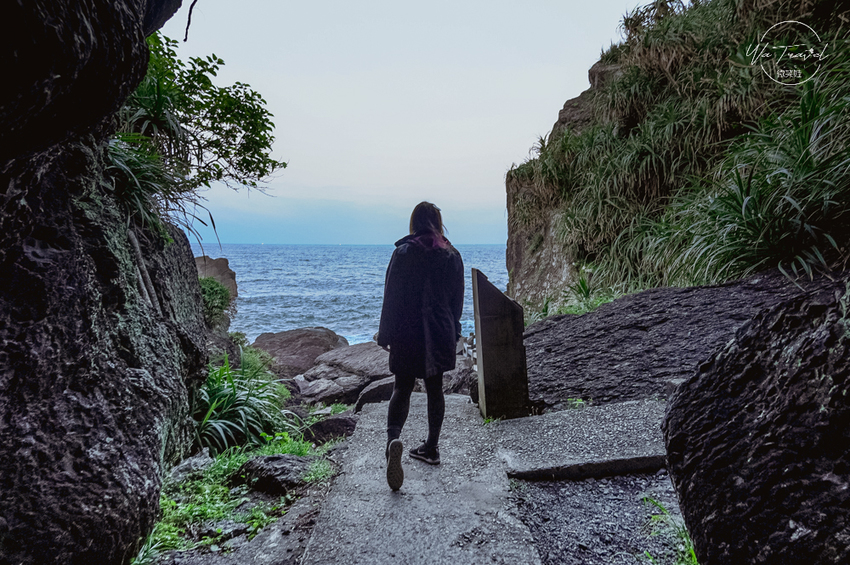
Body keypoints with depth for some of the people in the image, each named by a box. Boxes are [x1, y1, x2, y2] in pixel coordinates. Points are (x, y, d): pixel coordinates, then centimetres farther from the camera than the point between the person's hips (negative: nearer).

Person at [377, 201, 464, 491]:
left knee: (402, 388, 5)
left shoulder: (403, 253, -7)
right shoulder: (452, 255, 2)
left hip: (408, 333, -3)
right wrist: (453, 332, 17)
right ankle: (431, 448, 24)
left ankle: (393, 438, -19)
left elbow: (392, 296, -8)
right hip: (441, 334, 3)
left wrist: (385, 334, -1)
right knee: (435, 389, 14)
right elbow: (457, 299, 7)